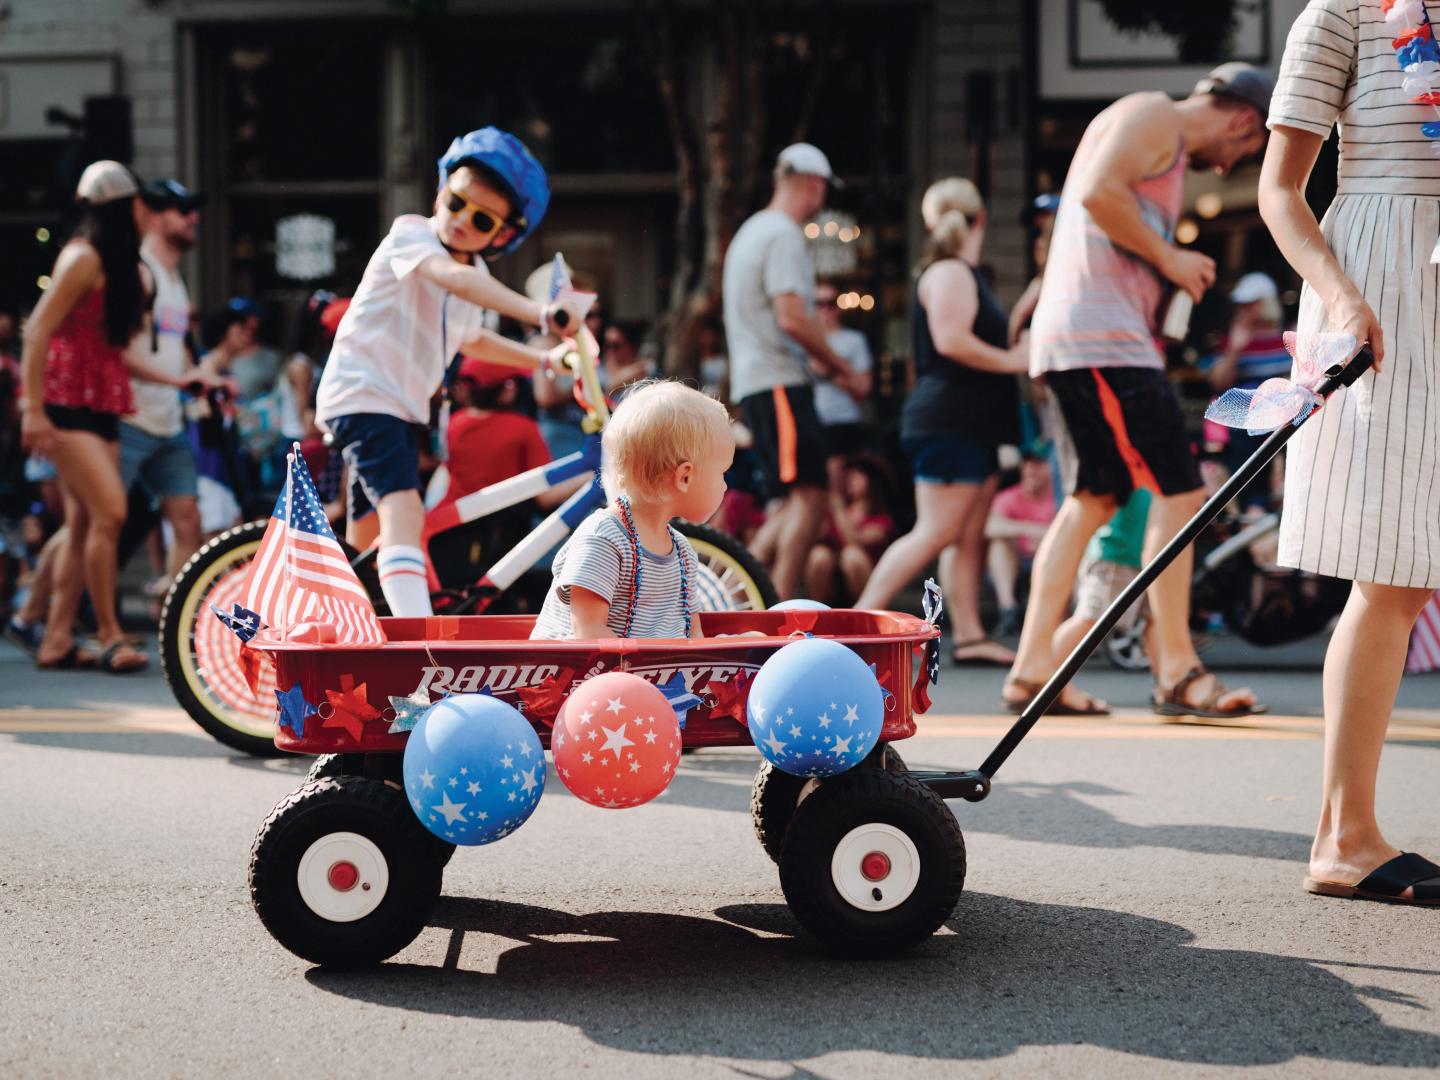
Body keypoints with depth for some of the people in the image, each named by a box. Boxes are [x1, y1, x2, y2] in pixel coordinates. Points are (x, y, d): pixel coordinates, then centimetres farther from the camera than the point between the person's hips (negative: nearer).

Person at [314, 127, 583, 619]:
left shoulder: (476, 276, 11)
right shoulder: (411, 233, -14)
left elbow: (469, 339, 31)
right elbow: (453, 277, -36)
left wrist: (544, 359, 25)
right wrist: (539, 314, -48)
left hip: (403, 407, 9)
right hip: (361, 393, -9)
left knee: (370, 534, 22)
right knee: (403, 510, -29)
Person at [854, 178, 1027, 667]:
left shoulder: (963, 274, 21)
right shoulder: (950, 273, -11)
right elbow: (951, 339, -22)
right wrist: (1011, 361, -15)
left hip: (972, 425, 10)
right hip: (950, 420, -10)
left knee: (969, 535, 6)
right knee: (937, 531, -12)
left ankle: (969, 635, 6)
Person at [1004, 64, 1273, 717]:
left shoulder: (1168, 146, 28)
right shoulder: (1153, 115, -2)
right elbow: (1098, 192, -18)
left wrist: (1170, 280, 15)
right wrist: (1170, 258, -11)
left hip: (1075, 342, 11)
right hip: (1102, 339, -11)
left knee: (1092, 501, 8)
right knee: (1177, 492, -10)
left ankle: (1032, 668, 7)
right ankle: (1176, 671, -7)